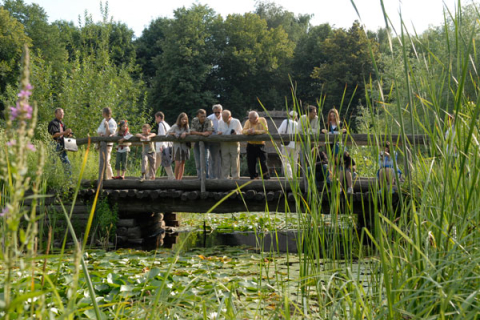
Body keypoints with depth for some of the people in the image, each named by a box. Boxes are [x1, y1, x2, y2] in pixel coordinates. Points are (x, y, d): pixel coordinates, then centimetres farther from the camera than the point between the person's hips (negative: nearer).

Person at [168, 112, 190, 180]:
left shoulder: (186, 127, 8)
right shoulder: (175, 126, -4)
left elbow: (190, 133, -3)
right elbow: (168, 132, -4)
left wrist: (185, 133, -21)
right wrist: (174, 134, -20)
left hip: (185, 146, 5)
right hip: (177, 146, -4)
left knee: (182, 164, 7)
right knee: (177, 164, -12)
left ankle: (180, 179, 15)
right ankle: (176, 179, -2)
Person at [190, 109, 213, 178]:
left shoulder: (208, 121, -11)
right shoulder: (194, 121, -4)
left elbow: (209, 132, -21)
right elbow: (192, 132, -12)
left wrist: (198, 133, -23)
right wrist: (202, 133, -21)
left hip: (205, 142, -2)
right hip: (196, 143, 2)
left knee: (204, 160, -14)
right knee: (198, 162, 3)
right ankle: (199, 177, 9)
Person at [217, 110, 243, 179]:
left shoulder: (236, 122, 5)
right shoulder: (221, 123, 12)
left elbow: (241, 132, 5)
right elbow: (219, 132, 14)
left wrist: (236, 133, -16)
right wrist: (219, 133, -10)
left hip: (234, 144, -2)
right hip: (224, 144, 2)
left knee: (235, 162, -1)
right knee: (225, 162, 1)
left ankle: (235, 177, 5)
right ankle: (225, 178, 7)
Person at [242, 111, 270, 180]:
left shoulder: (262, 120, -6)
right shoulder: (248, 122, 2)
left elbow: (265, 131, -16)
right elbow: (243, 131, -6)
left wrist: (255, 131, -24)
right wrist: (248, 131, -28)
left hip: (260, 145, -3)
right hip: (250, 145, 3)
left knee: (263, 163, -5)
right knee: (251, 164, 6)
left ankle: (266, 178, 5)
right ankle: (253, 178, 19)